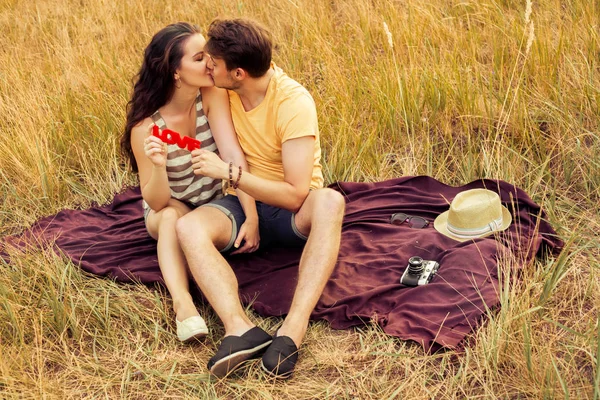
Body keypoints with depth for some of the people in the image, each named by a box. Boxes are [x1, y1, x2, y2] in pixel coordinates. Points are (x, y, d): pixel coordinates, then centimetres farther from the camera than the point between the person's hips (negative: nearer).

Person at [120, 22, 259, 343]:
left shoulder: (212, 95, -20)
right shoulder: (146, 126, -24)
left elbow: (233, 156, -28)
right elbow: (156, 203, -21)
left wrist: (251, 218, -39)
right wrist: (158, 165, -42)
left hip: (215, 203, 4)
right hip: (169, 209, -4)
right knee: (172, 216, -36)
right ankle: (182, 303, -51)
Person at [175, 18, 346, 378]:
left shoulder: (293, 102, -22)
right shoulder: (222, 90, -6)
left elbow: (295, 194, -27)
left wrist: (228, 172, -28)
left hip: (294, 211, -4)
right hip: (246, 204, 4)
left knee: (330, 201, -38)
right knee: (189, 227, -27)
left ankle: (292, 331, -49)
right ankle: (241, 329, -47)